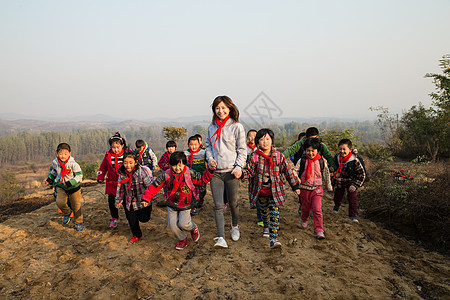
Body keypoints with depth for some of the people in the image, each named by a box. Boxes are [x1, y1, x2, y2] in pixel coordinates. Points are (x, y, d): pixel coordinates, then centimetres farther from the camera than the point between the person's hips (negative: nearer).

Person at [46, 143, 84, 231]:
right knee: (60, 202, -21)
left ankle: (79, 223, 26)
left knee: (76, 206, 4)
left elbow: (79, 175, -15)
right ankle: (67, 212, 13)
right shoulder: (55, 162, -6)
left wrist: (71, 182, -27)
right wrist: (50, 178, 5)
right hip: (61, 186, 3)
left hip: (74, 187, -3)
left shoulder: (73, 164, -20)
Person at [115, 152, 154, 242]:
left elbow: (150, 186, -20)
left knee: (143, 219, 4)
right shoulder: (122, 173, -7)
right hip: (130, 201, 4)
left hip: (142, 200, -4)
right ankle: (137, 235, 36)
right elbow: (120, 188, 7)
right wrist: (118, 200, 13)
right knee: (131, 219, 10)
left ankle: (147, 210, 39)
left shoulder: (143, 171, -23)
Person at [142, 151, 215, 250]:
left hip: (185, 204, -2)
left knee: (183, 224, -14)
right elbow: (154, 186, -4)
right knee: (172, 225, -4)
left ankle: (193, 228, 23)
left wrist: (210, 171, -16)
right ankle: (182, 240, 25)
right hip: (172, 205, 2)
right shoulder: (166, 174, -10)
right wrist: (146, 198, -7)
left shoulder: (190, 173, -11)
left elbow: (202, 179, -2)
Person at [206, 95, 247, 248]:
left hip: (231, 171, -2)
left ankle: (235, 226, 39)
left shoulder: (237, 127, -3)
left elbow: (242, 150, 0)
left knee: (233, 203, 11)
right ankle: (221, 238, -3)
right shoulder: (211, 127, 9)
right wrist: (210, 158, 1)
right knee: (218, 205, -5)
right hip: (216, 171, 3)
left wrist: (239, 167, -11)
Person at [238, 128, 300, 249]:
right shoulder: (255, 157, -7)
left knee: (274, 213, -9)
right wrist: (241, 173, -30)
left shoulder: (278, 156, -5)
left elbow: (288, 171, 3)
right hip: (260, 192, 1)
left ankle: (273, 239, -9)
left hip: (275, 191, -1)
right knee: (264, 211, 20)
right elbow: (249, 171, -6)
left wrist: (295, 186, 6)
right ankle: (266, 227, 50)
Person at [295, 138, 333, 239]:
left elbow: (326, 175, 9)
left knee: (317, 209, -11)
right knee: (305, 208, 17)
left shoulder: (322, 161, -4)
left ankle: (319, 231, -3)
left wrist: (329, 186, 18)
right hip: (304, 188, 1)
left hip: (317, 188, -1)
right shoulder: (302, 161, -7)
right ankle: (304, 220, 49)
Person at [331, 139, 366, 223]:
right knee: (337, 196, 12)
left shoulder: (355, 161, -25)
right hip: (339, 181, 3)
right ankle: (337, 205, 50)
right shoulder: (336, 157, -15)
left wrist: (355, 185, -19)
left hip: (350, 182, -3)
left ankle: (352, 215, 5)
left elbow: (361, 174, -16)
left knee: (352, 197, -14)